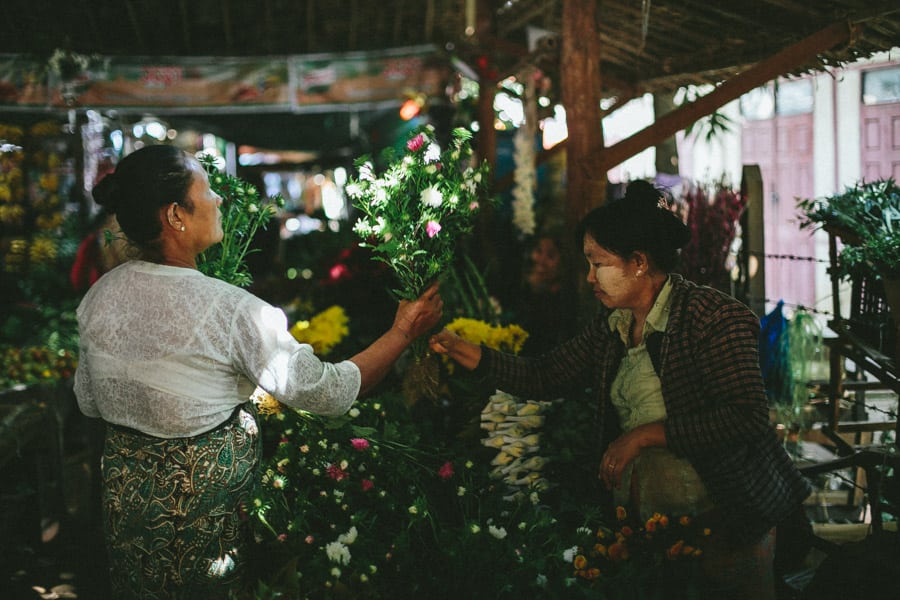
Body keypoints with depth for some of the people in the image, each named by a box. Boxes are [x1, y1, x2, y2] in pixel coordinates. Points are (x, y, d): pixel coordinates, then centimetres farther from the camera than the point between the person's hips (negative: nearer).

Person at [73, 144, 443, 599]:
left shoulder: (99, 295, -6)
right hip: (205, 510, -6)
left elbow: (88, 402, 7)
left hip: (124, 490, 6)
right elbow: (327, 392, -19)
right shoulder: (229, 309, -26)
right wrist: (403, 332, -8)